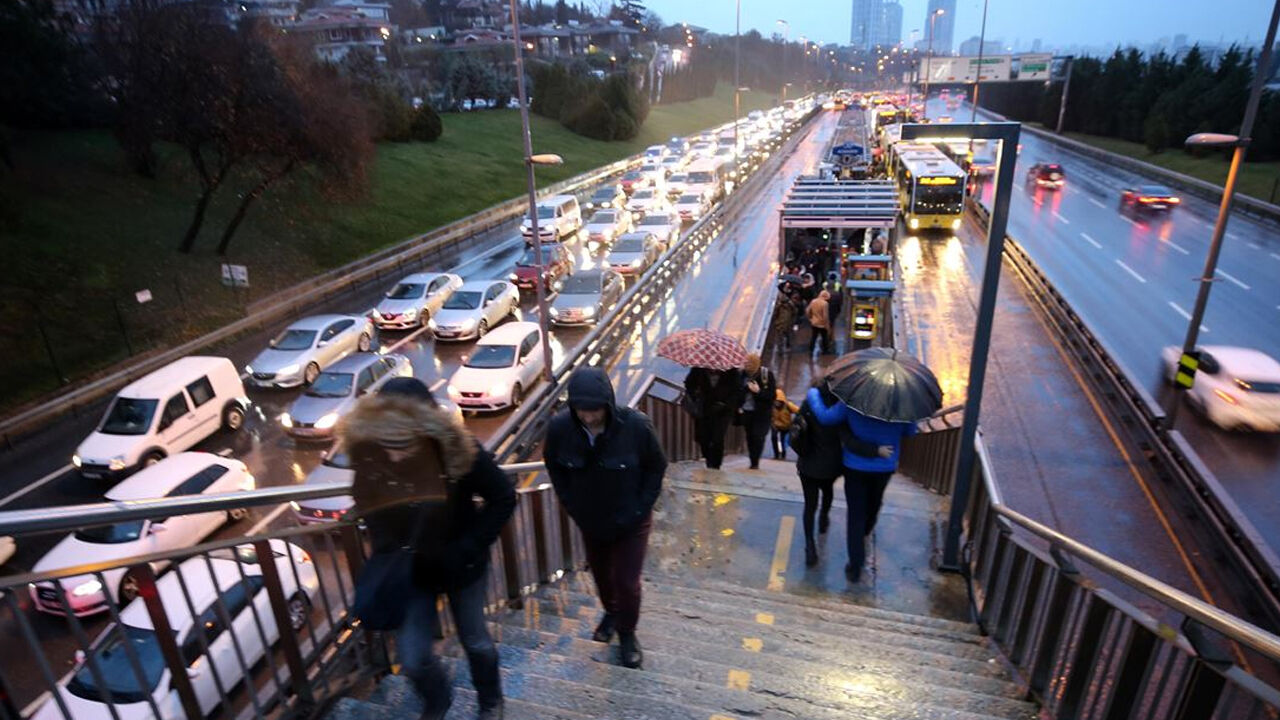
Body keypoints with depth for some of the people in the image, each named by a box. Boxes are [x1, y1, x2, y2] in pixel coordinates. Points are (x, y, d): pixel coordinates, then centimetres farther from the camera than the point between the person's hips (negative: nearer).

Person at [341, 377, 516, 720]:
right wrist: (386, 556, -13)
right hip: (408, 569, 2)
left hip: (460, 564, -2)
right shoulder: (364, 450, -23)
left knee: (475, 642, 18)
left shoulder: (456, 449, -31)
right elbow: (368, 507, -3)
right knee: (411, 658, 6)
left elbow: (504, 497, -17)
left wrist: (468, 548, -21)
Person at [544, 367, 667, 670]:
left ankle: (627, 632, 37)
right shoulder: (560, 427, -23)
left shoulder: (636, 425, -29)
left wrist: (640, 509, -14)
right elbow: (554, 468, -2)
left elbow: (656, 468, -12)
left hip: (630, 522, -3)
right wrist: (572, 507, -5)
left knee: (627, 582, 6)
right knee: (601, 574, 24)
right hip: (590, 521, 3)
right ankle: (610, 612, 55)